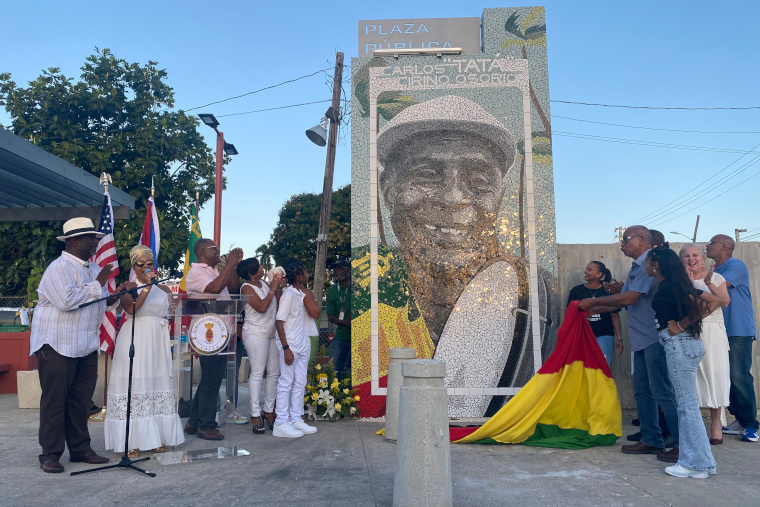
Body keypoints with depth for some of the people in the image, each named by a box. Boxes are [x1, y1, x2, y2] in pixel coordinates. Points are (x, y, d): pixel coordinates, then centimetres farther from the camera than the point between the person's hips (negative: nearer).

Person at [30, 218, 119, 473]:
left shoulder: (94, 269, 12)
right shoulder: (59, 268, -13)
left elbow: (101, 301, 21)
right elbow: (67, 301, -26)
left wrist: (116, 294, 1)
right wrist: (97, 285, -18)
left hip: (87, 346, 8)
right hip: (58, 345, -7)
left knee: (81, 400, 12)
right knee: (54, 400, 2)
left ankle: (80, 449, 22)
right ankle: (50, 455, 12)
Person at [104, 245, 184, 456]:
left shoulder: (163, 289, 15)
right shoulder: (129, 287, 2)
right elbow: (130, 308, -17)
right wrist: (147, 286, -19)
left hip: (158, 343, 4)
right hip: (134, 342, -4)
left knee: (158, 386, 5)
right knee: (134, 386, -6)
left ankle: (156, 438, 13)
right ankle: (130, 442, 0)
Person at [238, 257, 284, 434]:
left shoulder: (265, 284, 12)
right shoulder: (247, 288, -9)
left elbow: (278, 304, 10)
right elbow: (262, 307, -20)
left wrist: (279, 287, -1)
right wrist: (273, 288, -14)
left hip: (271, 333, 8)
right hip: (255, 334, -7)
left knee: (274, 372, 6)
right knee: (257, 373, -9)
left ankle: (269, 410, 14)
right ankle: (255, 415, -4)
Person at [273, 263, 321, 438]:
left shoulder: (302, 293, 12)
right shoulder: (288, 295, -14)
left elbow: (315, 313, 6)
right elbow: (279, 322, -18)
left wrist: (308, 295, 3)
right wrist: (286, 348, -21)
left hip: (302, 344, 9)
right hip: (290, 346, -9)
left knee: (299, 383, 13)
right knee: (286, 382, -3)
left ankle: (296, 419, 21)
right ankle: (281, 423, 4)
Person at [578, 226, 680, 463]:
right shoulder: (637, 267, 18)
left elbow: (630, 298, -21)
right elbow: (623, 300, 20)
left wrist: (594, 301, -12)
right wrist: (592, 309, 16)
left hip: (655, 338, -10)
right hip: (642, 339, 10)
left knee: (662, 392, -5)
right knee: (642, 391, 14)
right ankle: (651, 440, 23)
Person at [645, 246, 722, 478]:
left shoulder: (667, 287, -12)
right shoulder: (674, 285, 15)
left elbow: (700, 305, -24)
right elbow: (714, 301, 12)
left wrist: (681, 326, -14)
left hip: (678, 345, -10)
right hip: (687, 344, 10)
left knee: (687, 404, -4)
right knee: (687, 404, 14)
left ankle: (696, 464, 4)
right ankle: (700, 461, 21)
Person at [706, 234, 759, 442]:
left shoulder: (737, 266, -7)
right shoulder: (715, 271, 18)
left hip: (739, 332, -8)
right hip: (721, 332, 8)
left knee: (739, 377, -9)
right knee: (728, 378, 7)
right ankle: (739, 421, 14)